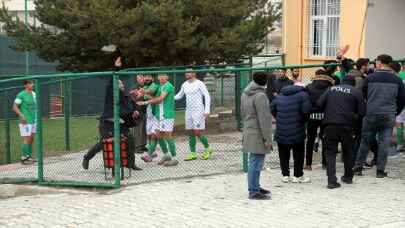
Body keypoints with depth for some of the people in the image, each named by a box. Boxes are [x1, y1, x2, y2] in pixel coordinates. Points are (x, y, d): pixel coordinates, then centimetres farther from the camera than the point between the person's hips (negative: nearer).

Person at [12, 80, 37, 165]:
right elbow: (14, 107, -12)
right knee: (27, 139, -7)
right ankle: (24, 158, -1)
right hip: (25, 121, -8)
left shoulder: (33, 94, 10)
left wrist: (36, 116, 18)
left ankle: (29, 156, 21)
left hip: (33, 120, 8)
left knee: (31, 139, 12)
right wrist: (21, 115, -23)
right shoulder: (21, 95, -12)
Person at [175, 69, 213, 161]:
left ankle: (207, 149, 12)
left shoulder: (199, 83, -10)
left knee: (198, 133, -10)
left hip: (198, 111, -7)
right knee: (191, 133, 6)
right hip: (188, 111, 7)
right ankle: (193, 154, 13)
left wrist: (207, 110, -20)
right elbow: (179, 96, 23)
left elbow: (207, 96, -13)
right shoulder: (184, 85, 9)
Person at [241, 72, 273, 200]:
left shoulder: (245, 94, 10)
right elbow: (264, 119, -19)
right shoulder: (260, 95, -18)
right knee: (255, 163, -5)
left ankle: (255, 187, 28)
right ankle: (254, 192, -1)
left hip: (248, 132, 9)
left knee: (254, 162, 18)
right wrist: (267, 138, -16)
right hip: (257, 135, -9)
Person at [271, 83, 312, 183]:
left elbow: (272, 109, 11)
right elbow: (306, 110, -17)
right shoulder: (303, 94, -4)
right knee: (298, 154, 8)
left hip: (281, 131, 4)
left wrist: (279, 119, 14)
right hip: (297, 132, -4)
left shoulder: (279, 96, 13)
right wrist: (303, 120, 0)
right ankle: (298, 176, 11)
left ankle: (285, 175, 16)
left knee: (283, 155, 13)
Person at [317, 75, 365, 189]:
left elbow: (319, 104, 2)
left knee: (331, 152, 6)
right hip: (347, 126, -1)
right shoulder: (356, 92, 3)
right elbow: (362, 112, -1)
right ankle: (348, 177, 31)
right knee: (348, 151, 19)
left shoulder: (331, 89, 9)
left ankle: (331, 180, -5)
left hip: (329, 124, 1)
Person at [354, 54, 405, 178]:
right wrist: (395, 112, 19)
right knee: (384, 143, 6)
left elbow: (362, 96, 5)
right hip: (388, 117, 1)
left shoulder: (370, 78, -3)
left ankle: (358, 167, 15)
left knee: (365, 141, 10)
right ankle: (380, 170, 6)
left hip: (371, 115, -1)